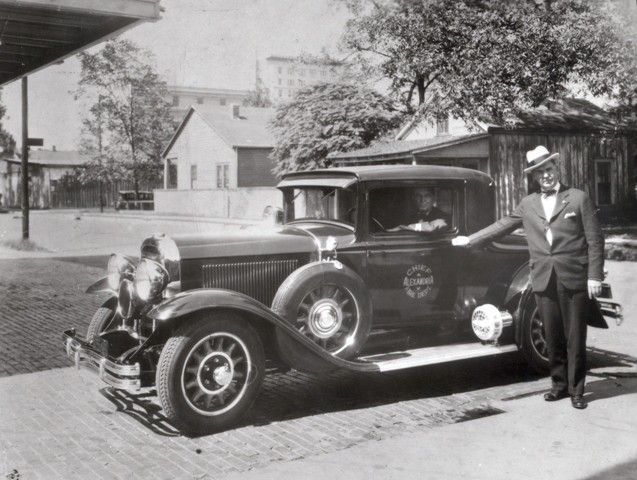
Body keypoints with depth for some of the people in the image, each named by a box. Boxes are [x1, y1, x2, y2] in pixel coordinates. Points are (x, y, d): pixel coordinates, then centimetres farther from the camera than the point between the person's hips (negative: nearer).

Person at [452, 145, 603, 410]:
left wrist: (594, 276, -7)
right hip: (544, 281, 3)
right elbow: (501, 226, 19)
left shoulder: (578, 198, 1)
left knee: (575, 338, 2)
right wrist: (469, 240, 18)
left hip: (574, 279, -3)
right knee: (553, 338, 9)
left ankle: (576, 390, 13)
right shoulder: (528, 204, 11)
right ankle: (559, 384, 23)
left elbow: (595, 240, 0)